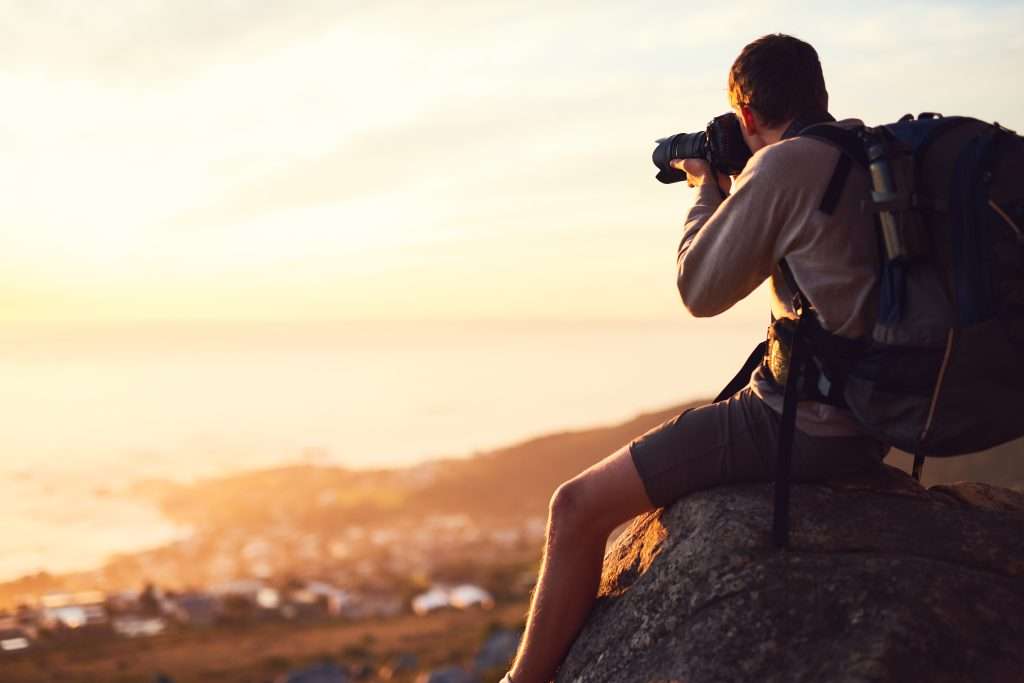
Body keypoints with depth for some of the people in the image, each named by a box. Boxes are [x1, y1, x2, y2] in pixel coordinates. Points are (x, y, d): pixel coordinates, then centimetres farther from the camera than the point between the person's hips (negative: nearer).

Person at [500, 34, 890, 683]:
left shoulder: (783, 167, -16)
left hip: (806, 424, -10)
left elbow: (700, 291, -7)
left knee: (578, 507, -4)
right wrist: (734, 190, 20)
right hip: (872, 417, 10)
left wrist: (709, 187, 7)